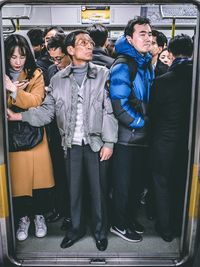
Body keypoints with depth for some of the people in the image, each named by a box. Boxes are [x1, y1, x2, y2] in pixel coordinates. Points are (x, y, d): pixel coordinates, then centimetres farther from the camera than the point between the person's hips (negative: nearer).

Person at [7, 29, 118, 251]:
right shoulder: (58, 79, 4)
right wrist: (19, 116, -9)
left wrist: (109, 142, -8)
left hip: (96, 143, -1)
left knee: (98, 189, 9)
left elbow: (109, 111, -4)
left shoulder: (103, 74, -1)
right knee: (74, 189, 14)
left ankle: (100, 231, 32)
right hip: (71, 144, 2)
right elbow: (47, 110, 3)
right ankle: (76, 228, 36)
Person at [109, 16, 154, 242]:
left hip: (143, 136, 7)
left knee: (137, 181, 18)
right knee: (123, 184, 7)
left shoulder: (148, 65, 11)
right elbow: (120, 107, -21)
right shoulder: (122, 67, -14)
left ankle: (131, 218, 37)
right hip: (126, 137, -7)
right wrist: (144, 122, -12)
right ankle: (119, 224, 26)